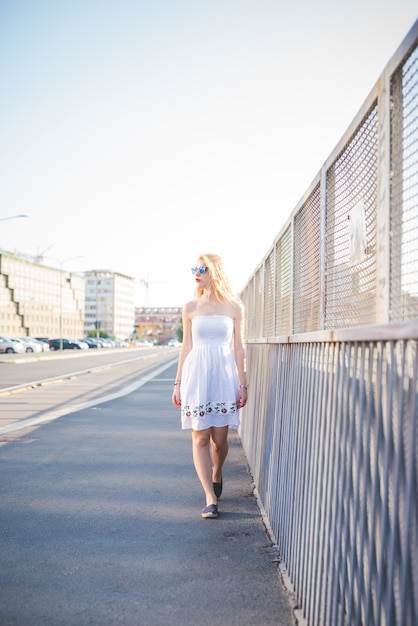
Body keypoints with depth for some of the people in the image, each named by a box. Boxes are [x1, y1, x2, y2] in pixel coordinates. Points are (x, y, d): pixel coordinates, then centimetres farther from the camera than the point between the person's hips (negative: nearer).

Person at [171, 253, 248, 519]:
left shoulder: (234, 308, 3)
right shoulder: (190, 308, 6)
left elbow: (239, 348, 5)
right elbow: (186, 346, 9)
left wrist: (243, 384, 2)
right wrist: (178, 383, 7)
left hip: (224, 375, 0)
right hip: (196, 375, 1)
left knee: (220, 438, 4)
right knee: (200, 438, -3)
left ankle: (217, 473, 37)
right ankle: (211, 499, 4)